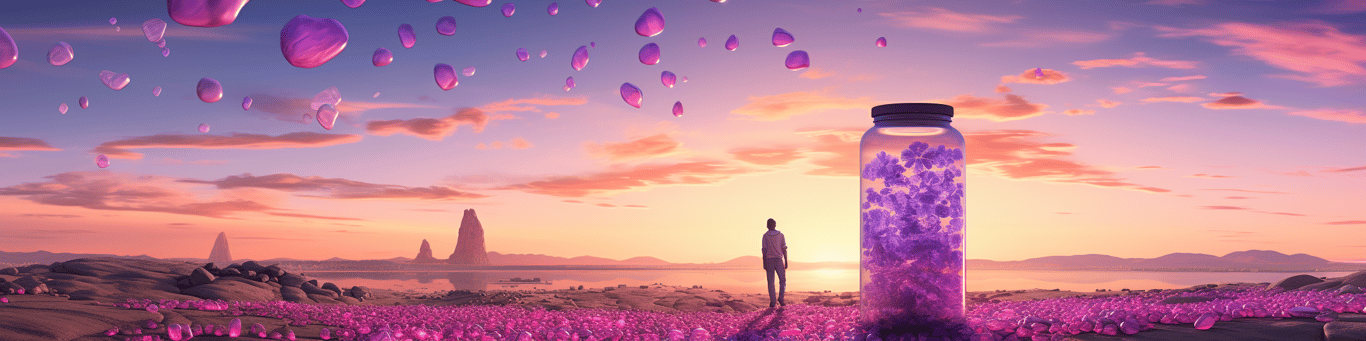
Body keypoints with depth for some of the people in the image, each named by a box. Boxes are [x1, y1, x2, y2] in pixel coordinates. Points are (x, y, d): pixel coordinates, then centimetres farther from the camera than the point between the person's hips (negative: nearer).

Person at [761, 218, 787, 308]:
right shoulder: (780, 235, 3)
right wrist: (786, 262, 6)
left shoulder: (765, 236, 0)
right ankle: (780, 298, -3)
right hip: (779, 260, 0)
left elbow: (764, 250, -4)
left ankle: (773, 302, 0)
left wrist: (764, 264, -2)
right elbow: (784, 250, 1)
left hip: (769, 260, 0)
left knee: (770, 282, 4)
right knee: (782, 280, 12)